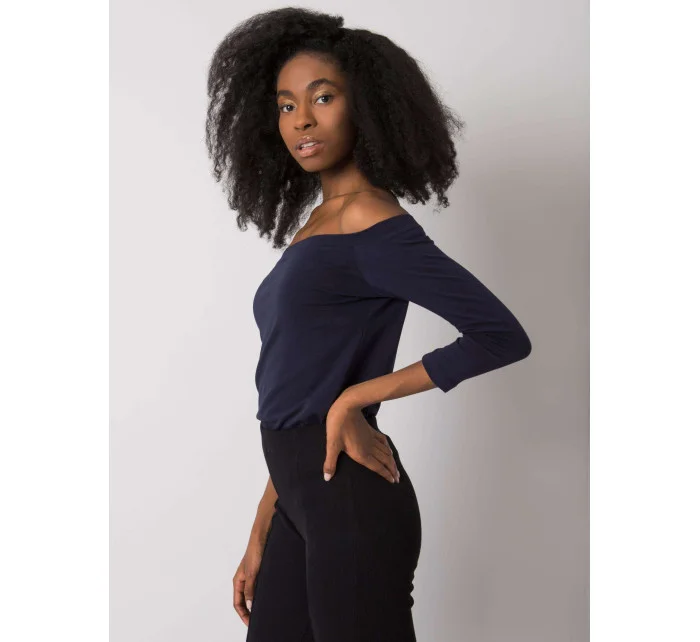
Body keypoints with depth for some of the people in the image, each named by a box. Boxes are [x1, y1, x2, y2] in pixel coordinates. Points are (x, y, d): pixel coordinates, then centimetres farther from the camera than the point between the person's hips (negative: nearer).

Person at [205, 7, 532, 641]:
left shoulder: (373, 225, -12)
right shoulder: (313, 226, 12)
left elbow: (503, 336, -20)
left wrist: (355, 401, -15)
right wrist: (260, 535, 15)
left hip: (348, 500, -8)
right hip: (301, 501, 8)